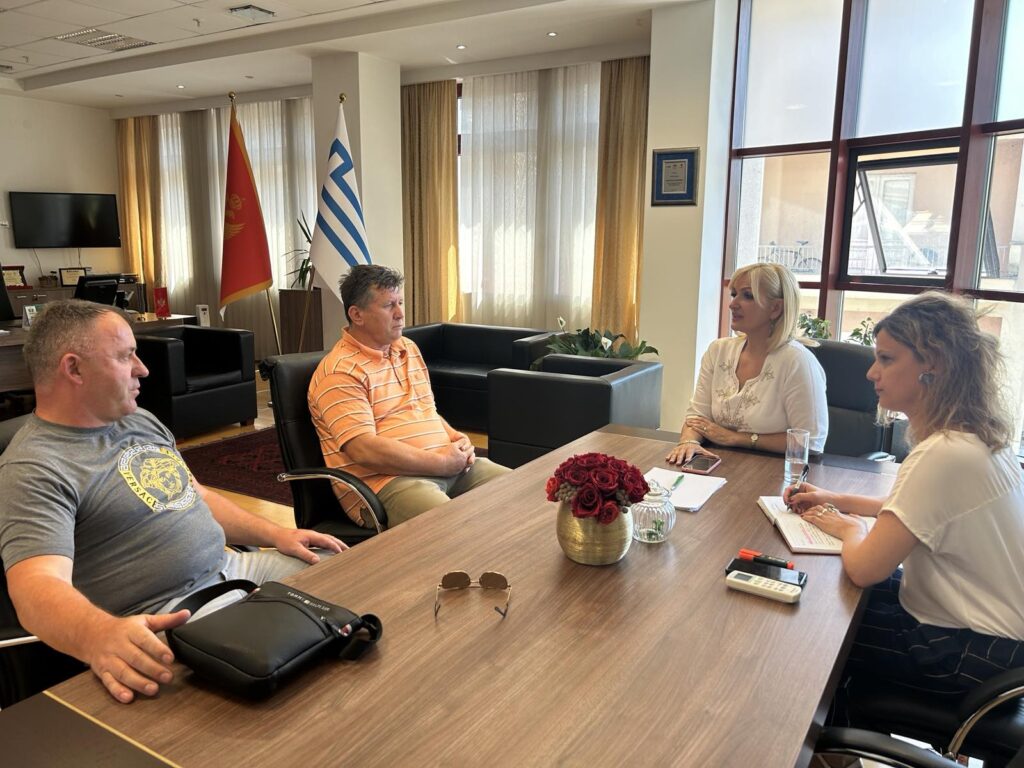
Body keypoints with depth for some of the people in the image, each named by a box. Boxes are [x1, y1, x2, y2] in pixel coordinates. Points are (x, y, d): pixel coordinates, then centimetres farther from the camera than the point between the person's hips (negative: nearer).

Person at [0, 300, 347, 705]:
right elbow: (37, 585, -28)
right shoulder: (34, 469, -14)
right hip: (167, 620, -9)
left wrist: (274, 533, 11)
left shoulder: (141, 421, 13)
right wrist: (100, 635, -50)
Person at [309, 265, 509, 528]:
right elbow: (364, 449, -19)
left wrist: (456, 438, 5)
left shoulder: (409, 348, 18)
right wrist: (440, 463, -16)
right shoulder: (340, 372, -9)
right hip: (385, 480, -8)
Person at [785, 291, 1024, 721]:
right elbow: (922, 509, 17)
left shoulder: (946, 455, -30)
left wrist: (851, 528, -7)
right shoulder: (971, 433, 1)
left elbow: (864, 568, -29)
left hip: (975, 650, -9)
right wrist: (837, 500, 5)